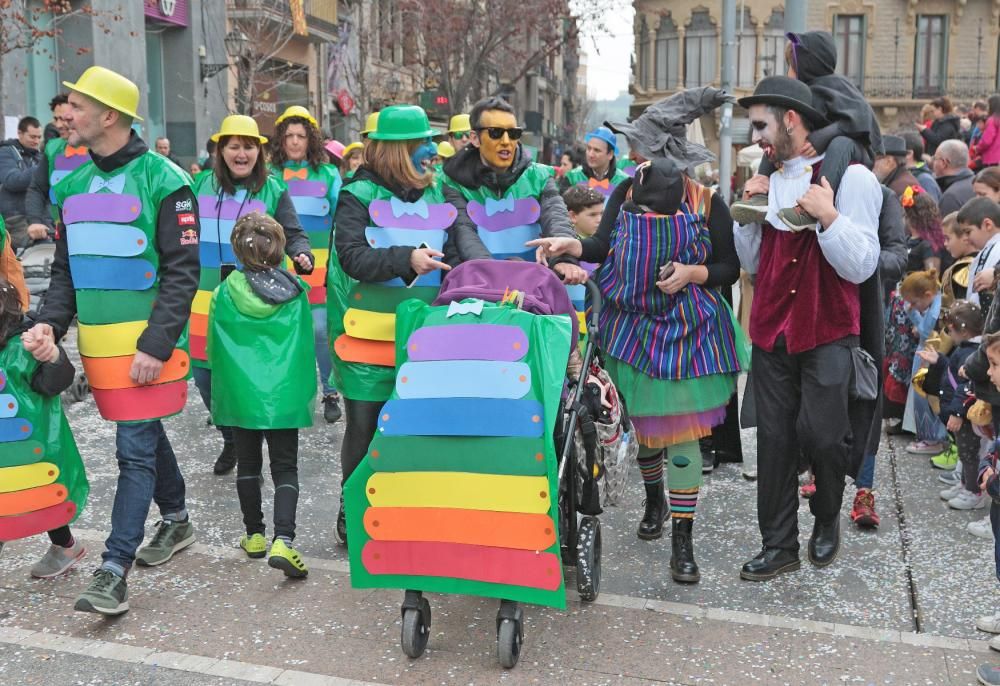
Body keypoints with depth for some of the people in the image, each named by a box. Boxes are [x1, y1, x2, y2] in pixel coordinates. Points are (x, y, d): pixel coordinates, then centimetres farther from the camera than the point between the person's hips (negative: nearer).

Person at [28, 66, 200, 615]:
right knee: (145, 434, 18)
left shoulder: (162, 182, -10)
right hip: (97, 343, 7)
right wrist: (50, 322, 0)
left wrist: (156, 345, -18)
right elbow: (66, 268, 16)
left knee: (135, 450, -4)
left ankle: (113, 571, 0)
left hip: (145, 343, -7)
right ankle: (176, 520, 37)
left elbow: (182, 271, -13)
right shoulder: (73, 185, 11)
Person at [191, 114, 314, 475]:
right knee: (206, 377, 8)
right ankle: (231, 439, 31)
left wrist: (302, 255, -25)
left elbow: (293, 233, -5)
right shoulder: (204, 185, 6)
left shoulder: (273, 189, -2)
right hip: (209, 300, 4)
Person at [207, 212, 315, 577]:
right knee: (285, 467, 4)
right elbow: (306, 346, 5)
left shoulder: (225, 293, -6)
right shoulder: (296, 291, -4)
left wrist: (222, 392, 20)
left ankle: (254, 536, 24)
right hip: (285, 395, 0)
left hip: (240, 394, 1)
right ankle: (282, 540, -12)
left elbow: (214, 349, 4)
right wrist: (307, 391, 17)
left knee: (247, 464, 16)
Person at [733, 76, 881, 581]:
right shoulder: (768, 180, 10)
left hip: (827, 334, -5)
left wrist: (828, 216, -25)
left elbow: (860, 267, -13)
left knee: (822, 435, -5)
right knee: (774, 437, 6)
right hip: (772, 328, 5)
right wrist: (748, 211, 0)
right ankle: (779, 545, 18)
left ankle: (827, 521, 26)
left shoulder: (851, 178, -8)